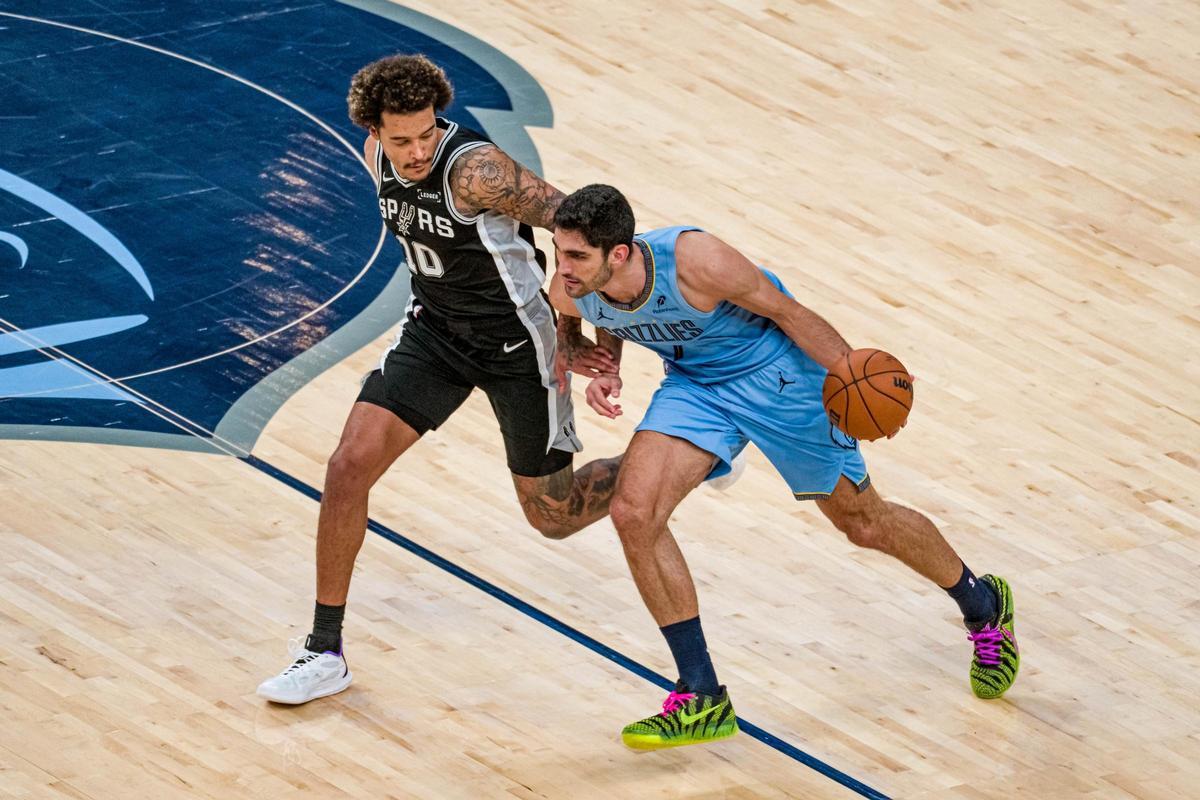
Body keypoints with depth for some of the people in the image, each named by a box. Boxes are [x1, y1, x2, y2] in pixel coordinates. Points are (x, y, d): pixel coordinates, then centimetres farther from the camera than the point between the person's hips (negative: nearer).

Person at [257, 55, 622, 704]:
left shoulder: (473, 170, -31)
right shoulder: (378, 159, -8)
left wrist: (567, 331, -24)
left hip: (514, 344, -6)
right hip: (436, 329, 6)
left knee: (555, 517, 7)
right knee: (348, 467, -9)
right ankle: (324, 651, 3)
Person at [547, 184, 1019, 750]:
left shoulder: (694, 262, -36)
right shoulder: (570, 293, -19)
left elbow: (786, 311, -21)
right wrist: (605, 374, -11)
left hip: (775, 373, -5)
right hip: (695, 383, 5)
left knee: (863, 522, 10)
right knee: (633, 513, -16)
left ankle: (984, 607, 41)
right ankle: (702, 699, -4)